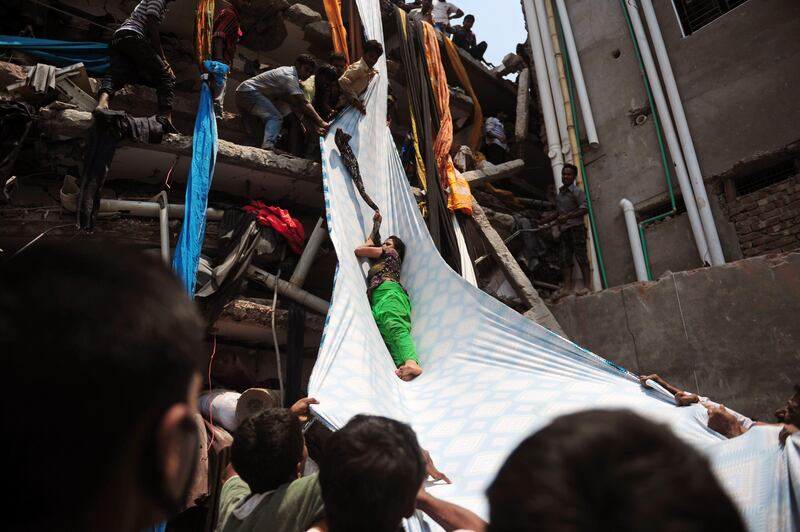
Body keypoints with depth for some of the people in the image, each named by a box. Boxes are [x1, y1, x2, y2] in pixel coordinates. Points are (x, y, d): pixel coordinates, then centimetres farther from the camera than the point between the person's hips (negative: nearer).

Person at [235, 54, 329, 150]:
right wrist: (321, 122, -27)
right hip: (250, 91, -10)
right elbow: (303, 104, -25)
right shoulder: (289, 76, -16)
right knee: (275, 117, -23)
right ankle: (268, 146, -41)